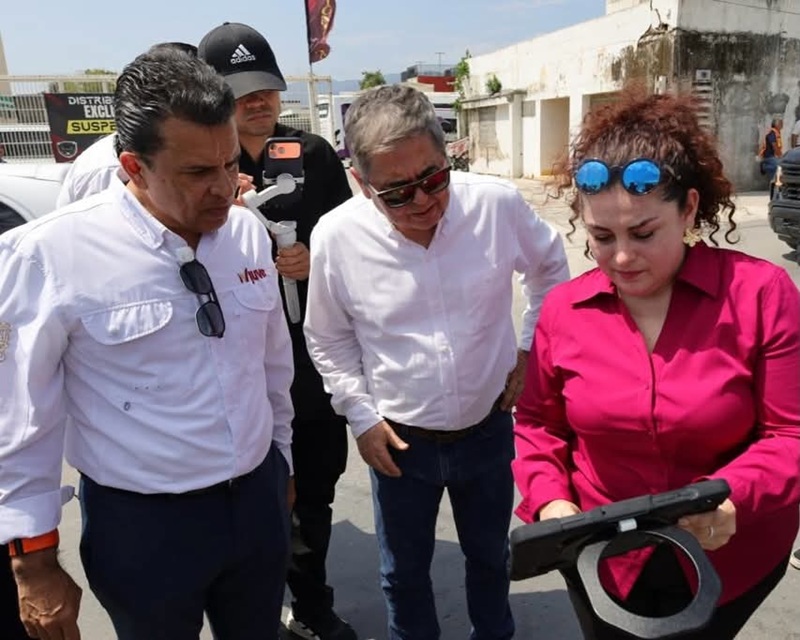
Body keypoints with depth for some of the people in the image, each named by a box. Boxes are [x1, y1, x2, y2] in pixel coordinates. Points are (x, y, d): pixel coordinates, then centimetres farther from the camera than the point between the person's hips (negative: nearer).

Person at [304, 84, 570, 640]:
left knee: (490, 555, 26)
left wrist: (532, 348, 0)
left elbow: (550, 269, 4)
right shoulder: (336, 237, -17)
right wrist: (360, 413, -5)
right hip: (400, 441, -1)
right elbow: (328, 339, 0)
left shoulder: (499, 204, -17)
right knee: (404, 572, 20)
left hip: (490, 427, 1)